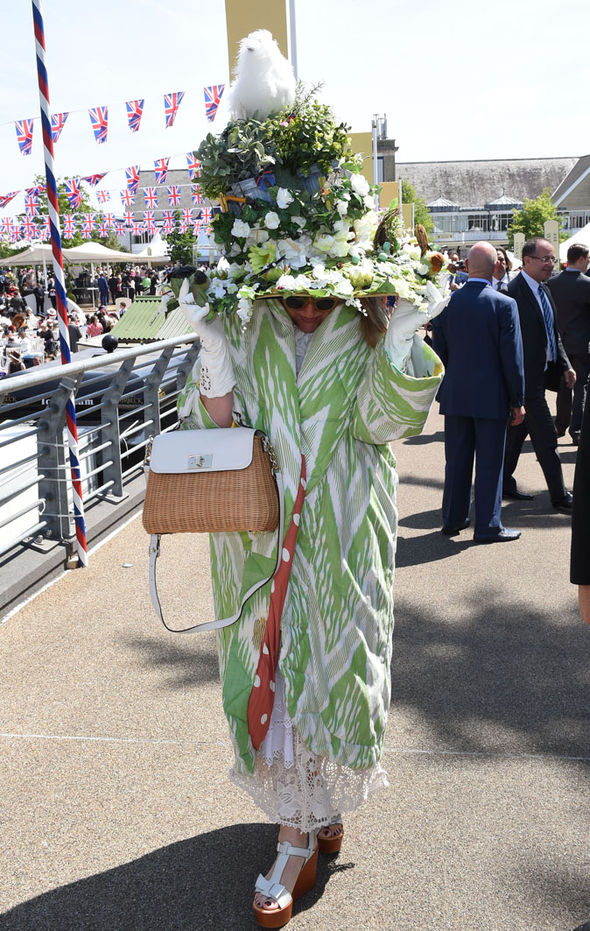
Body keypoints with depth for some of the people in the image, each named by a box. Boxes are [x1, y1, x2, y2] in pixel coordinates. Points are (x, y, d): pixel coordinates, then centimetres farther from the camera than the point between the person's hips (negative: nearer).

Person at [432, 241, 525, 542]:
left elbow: (439, 351, 5)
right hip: (491, 396, -4)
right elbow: (512, 357, -10)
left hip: (455, 396, 4)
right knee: (489, 462, 5)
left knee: (456, 460, 14)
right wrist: (517, 400, -2)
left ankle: (453, 519, 24)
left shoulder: (446, 302, -1)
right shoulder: (504, 305, -11)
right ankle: (487, 526, 11)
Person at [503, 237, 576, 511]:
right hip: (526, 376, -9)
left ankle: (504, 482, 29)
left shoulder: (543, 290, 13)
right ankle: (560, 496, 4)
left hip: (540, 373, 9)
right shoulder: (513, 292, -17)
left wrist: (565, 365, 11)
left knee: (517, 429, 17)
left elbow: (553, 334, 20)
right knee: (545, 437, -4)